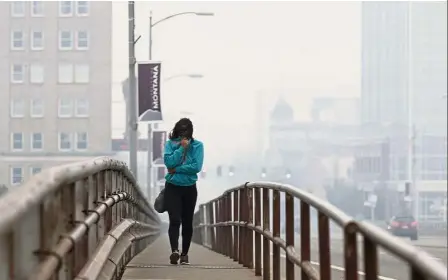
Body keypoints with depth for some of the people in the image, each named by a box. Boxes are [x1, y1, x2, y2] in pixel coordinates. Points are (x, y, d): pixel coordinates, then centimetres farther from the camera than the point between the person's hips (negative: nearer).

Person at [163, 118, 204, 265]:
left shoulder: (197, 145, -3)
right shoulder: (170, 144, -1)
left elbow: (196, 167, -14)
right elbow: (168, 162, -14)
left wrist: (176, 169, -13)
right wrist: (181, 148, -17)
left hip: (189, 188, 1)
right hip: (173, 187, -1)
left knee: (187, 222, 8)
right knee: (175, 220, -16)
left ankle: (184, 254, 17)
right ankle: (174, 251, -30)